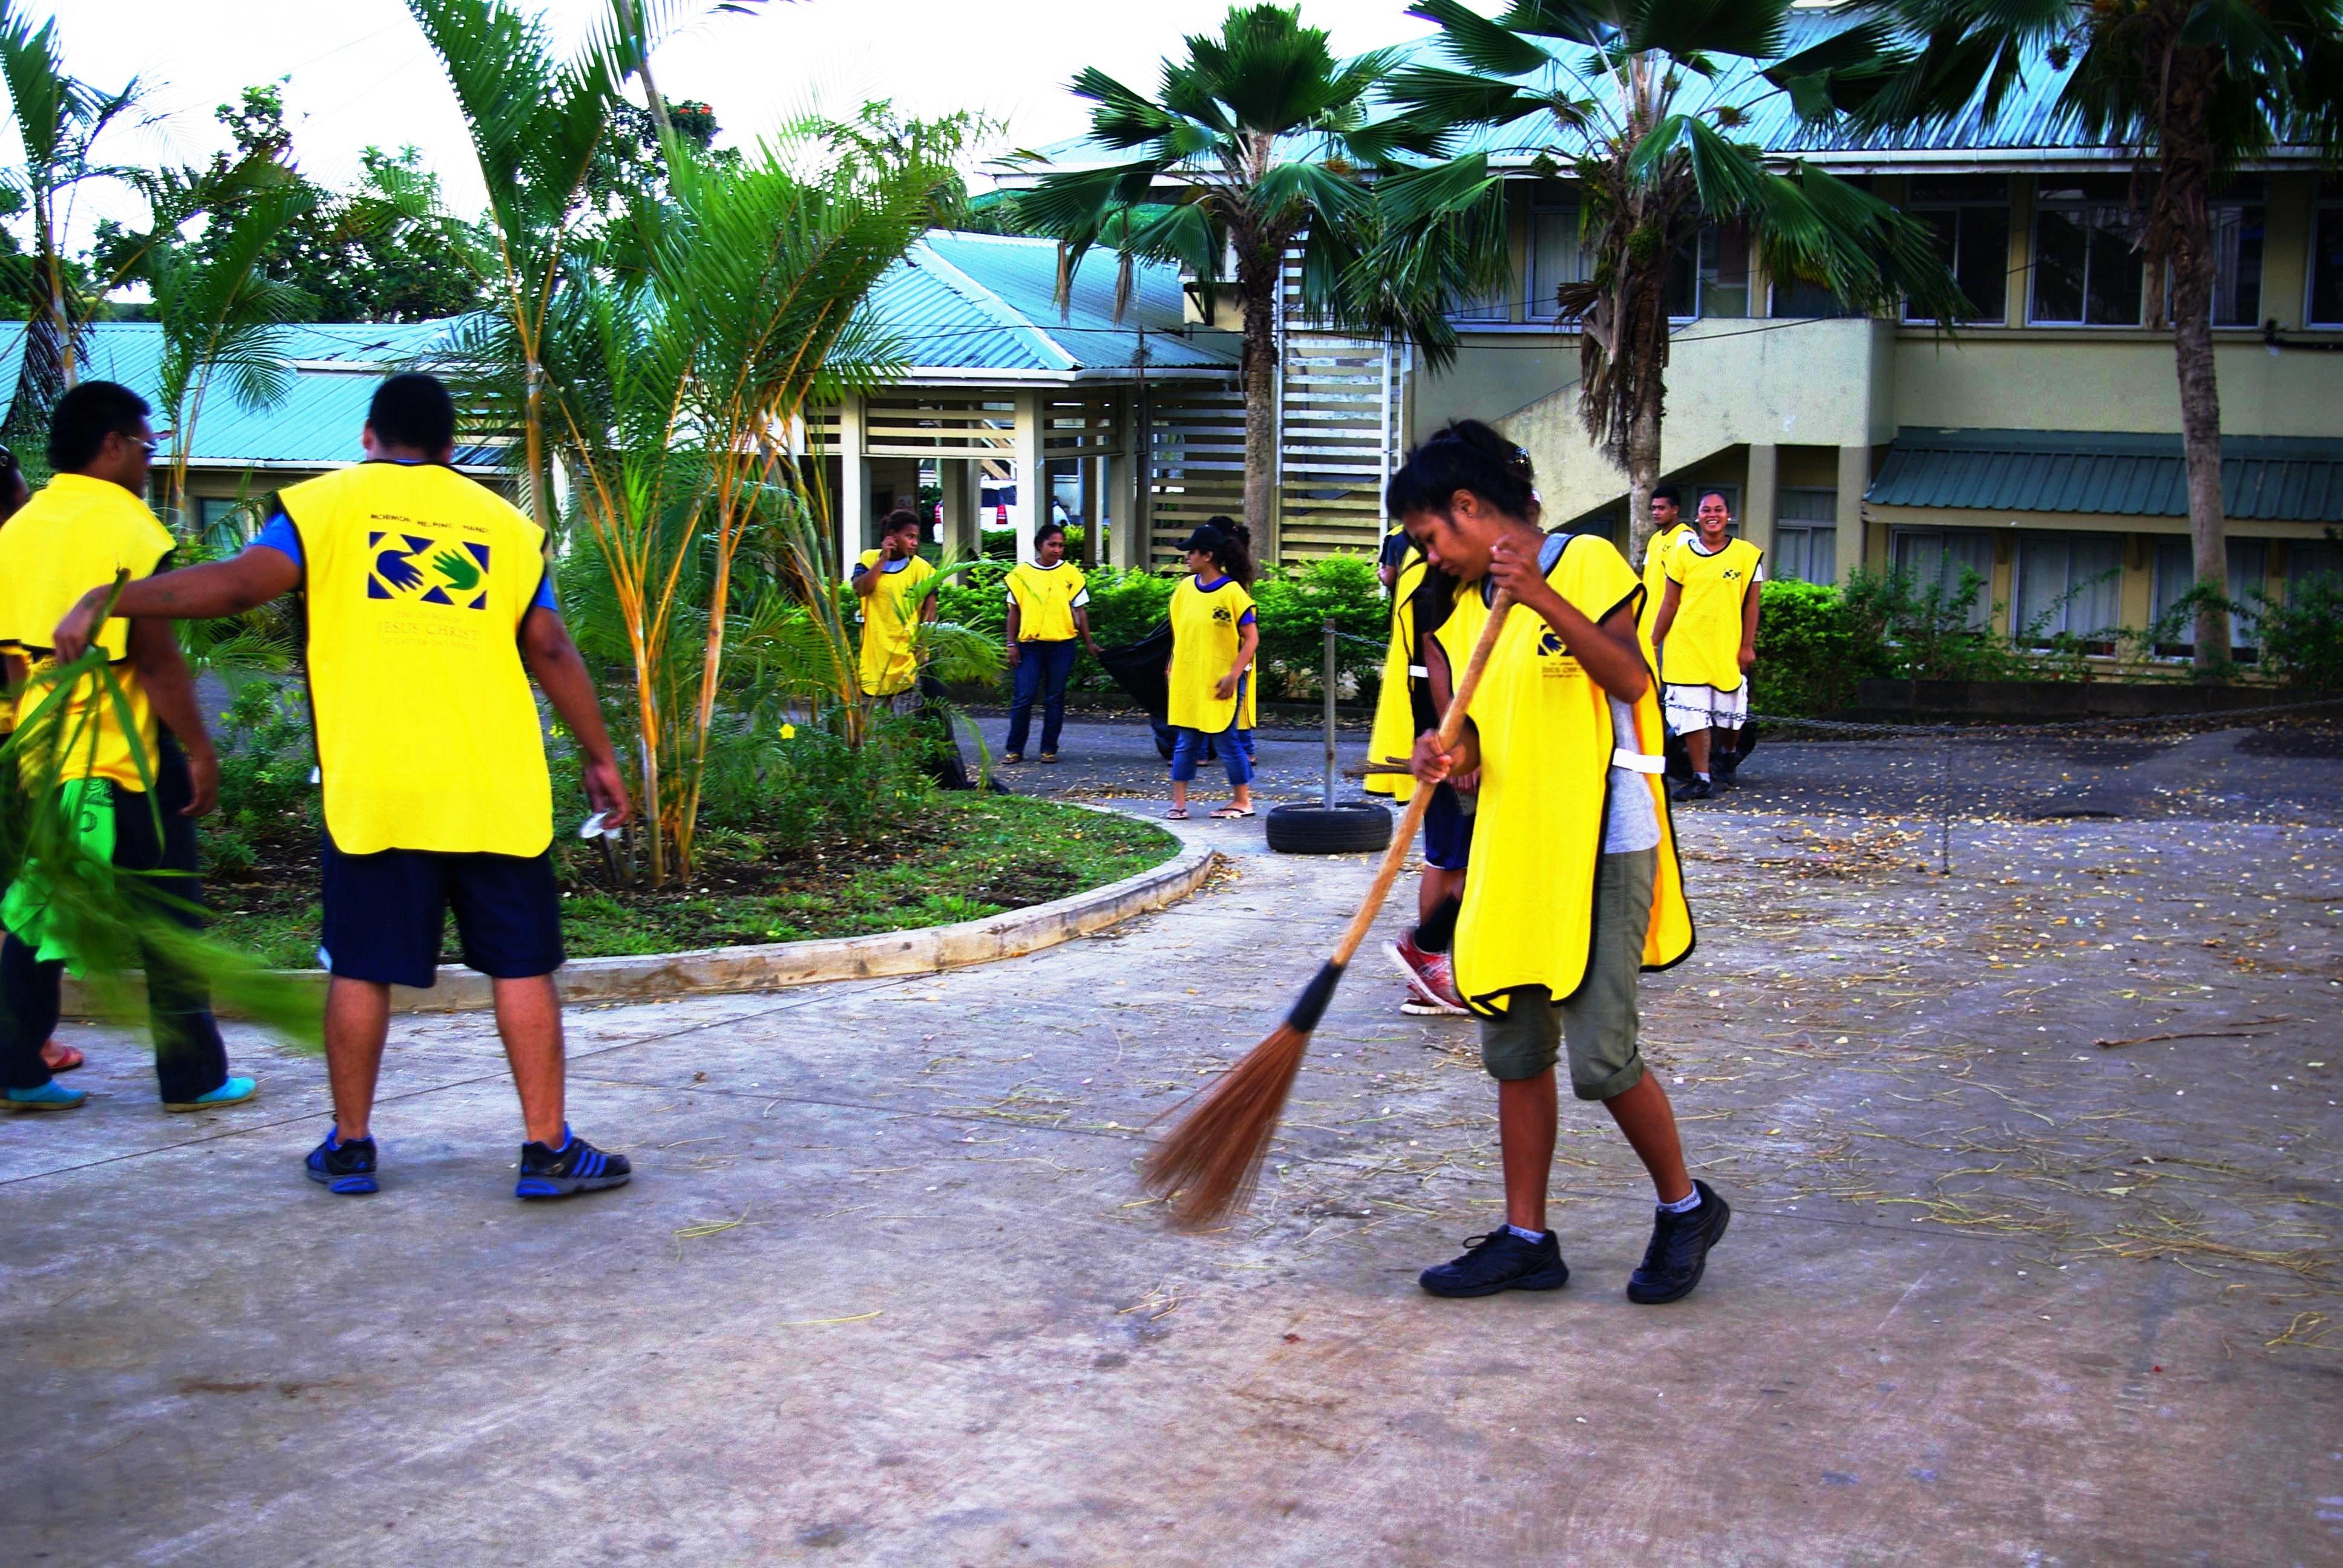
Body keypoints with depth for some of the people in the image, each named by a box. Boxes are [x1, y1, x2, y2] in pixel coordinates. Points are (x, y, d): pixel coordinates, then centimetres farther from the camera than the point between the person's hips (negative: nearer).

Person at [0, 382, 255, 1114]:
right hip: (128, 755, -6)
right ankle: (192, 1075, 7)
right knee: (168, 923, 3)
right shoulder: (126, 526, -11)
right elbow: (155, 654, -16)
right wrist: (201, 751, -12)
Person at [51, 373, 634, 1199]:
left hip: (373, 789, -1)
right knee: (522, 966, 4)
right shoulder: (504, 522, 11)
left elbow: (241, 582, -10)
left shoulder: (327, 504, 4)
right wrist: (600, 755, 15)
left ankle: (350, 1145, 18)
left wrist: (106, 601, -4)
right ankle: (547, 1147, 4)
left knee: (362, 968, 9)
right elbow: (551, 651, 8)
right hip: (494, 789, 1)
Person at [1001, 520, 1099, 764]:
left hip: (1062, 644, 1)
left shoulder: (1071, 574, 5)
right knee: (1023, 698, -3)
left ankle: (1049, 749, 13)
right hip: (1030, 644, 0)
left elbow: (1080, 610, 9)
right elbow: (1014, 611, 8)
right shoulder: (1022, 573, 4)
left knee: (1055, 699, 5)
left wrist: (1089, 644, 7)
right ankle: (1015, 749, 7)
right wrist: (1012, 644, 3)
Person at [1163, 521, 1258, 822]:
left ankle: (1243, 801, 15)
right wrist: (1174, 667, 13)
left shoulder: (1232, 592, -11)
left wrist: (1233, 675, -17)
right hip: (1187, 680, 5)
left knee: (1227, 740, 2)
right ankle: (1179, 802, 10)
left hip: (1220, 682, -5)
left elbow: (1252, 639, -11)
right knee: (1185, 742, 6)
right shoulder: (1185, 588, 6)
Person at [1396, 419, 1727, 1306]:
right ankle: (1526, 1239, 18)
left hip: (1601, 845, -7)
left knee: (1600, 1054, -8)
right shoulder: (1464, 609, 14)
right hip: (1513, 850, 7)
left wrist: (1544, 599, -27)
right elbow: (1476, 733, 6)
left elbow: (1632, 680, -17)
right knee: (1515, 1049, 8)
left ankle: (1685, 1207, 14)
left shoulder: (1587, 561, -5)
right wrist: (1449, 754, -17)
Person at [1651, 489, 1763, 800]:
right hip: (1686, 646, 0)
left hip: (1728, 649, 0)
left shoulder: (1747, 554, 1)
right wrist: (1653, 644, 8)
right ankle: (1701, 778, 1)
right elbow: (1670, 603, 8)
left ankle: (1728, 755, 42)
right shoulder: (1682, 554, 4)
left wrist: (1747, 646, -1)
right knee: (1693, 716, -4)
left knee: (1729, 714, 12)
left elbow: (1751, 603, 4)